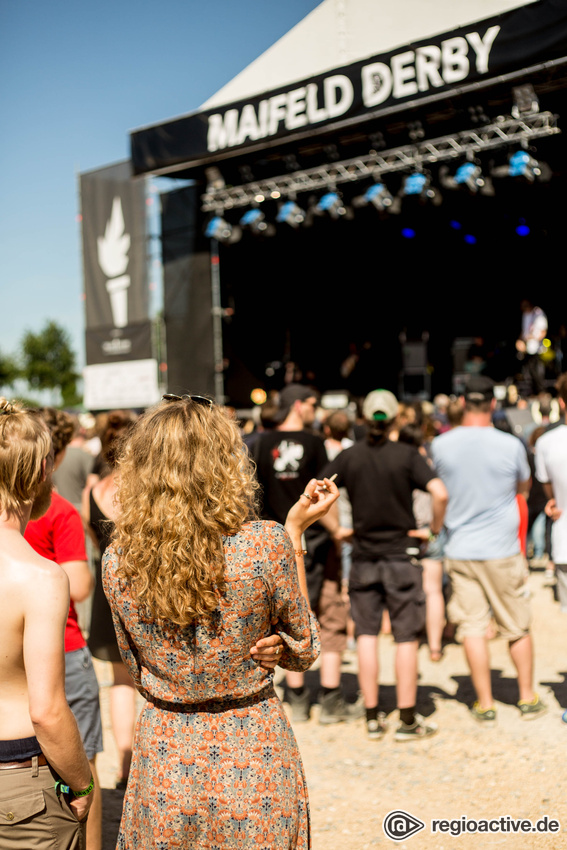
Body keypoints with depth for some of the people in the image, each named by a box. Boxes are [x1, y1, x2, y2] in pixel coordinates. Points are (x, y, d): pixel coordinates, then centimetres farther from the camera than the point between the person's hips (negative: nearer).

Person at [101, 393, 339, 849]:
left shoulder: (117, 562, -10)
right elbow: (303, 652, -2)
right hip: (254, 760, -2)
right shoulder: (266, 545, -18)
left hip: (163, 769, 2)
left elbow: (139, 672, 5)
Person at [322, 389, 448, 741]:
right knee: (406, 637, 4)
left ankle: (373, 718, 13)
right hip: (401, 554, -2)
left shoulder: (349, 456, 0)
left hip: (363, 556, 2)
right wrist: (435, 527, -3)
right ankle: (408, 719, 9)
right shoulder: (407, 454, -8)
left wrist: (337, 530, 4)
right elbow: (440, 493, -19)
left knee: (367, 634, 9)